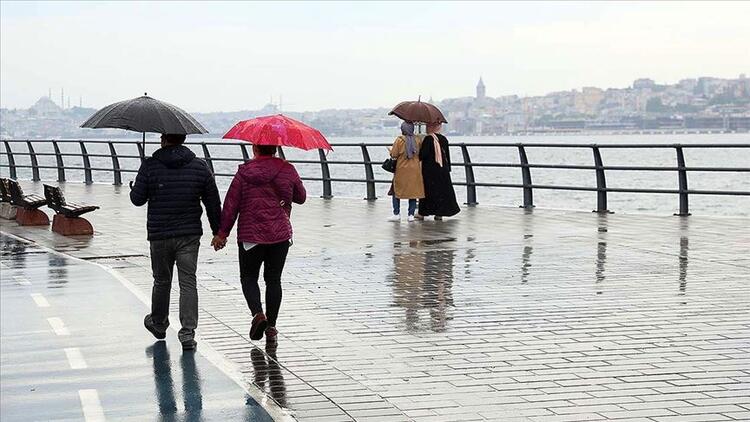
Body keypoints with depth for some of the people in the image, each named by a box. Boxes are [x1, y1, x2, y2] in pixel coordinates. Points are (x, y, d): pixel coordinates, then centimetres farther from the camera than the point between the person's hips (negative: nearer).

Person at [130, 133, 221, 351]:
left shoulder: (150, 166, -7)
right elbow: (213, 204, 2)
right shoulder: (200, 166, -1)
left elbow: (137, 199, -3)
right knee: (188, 282, 1)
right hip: (190, 235, 0)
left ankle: (159, 323, 35)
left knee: (162, 281, 16)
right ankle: (188, 331, -8)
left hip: (159, 235, 0)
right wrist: (218, 232, 12)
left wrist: (134, 188, 21)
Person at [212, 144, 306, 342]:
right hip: (281, 235, 2)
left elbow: (231, 204, -4)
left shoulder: (245, 172, -5)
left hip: (251, 235, -2)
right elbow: (301, 198, 12)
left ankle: (258, 313, -13)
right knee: (273, 279, 11)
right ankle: (271, 326, 10)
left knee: (249, 277, 11)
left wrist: (222, 233, 3)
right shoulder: (287, 170, -1)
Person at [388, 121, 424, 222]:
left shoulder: (399, 140, -11)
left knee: (397, 191, 9)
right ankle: (411, 214, 5)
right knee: (413, 191, 7)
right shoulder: (418, 140, -2)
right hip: (415, 170, 2)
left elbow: (393, 155, -11)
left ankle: (397, 214, 6)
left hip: (402, 170, -2)